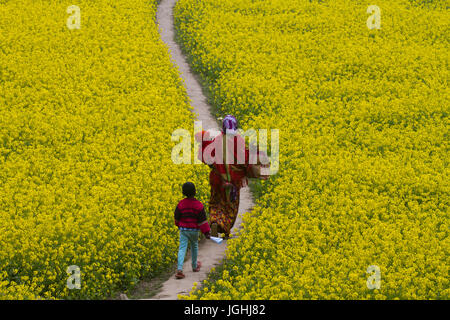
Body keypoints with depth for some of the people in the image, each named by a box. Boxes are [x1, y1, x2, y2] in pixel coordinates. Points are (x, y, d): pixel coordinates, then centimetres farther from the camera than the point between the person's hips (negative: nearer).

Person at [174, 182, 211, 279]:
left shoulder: (181, 204, -6)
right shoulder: (199, 205, -9)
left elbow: (177, 218, 7)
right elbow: (202, 220, -8)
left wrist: (179, 226, 28)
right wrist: (206, 232, -2)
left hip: (183, 230, 0)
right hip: (194, 230, 0)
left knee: (182, 248, -5)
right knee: (194, 246, 23)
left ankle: (179, 269, -23)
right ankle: (194, 266, 40)